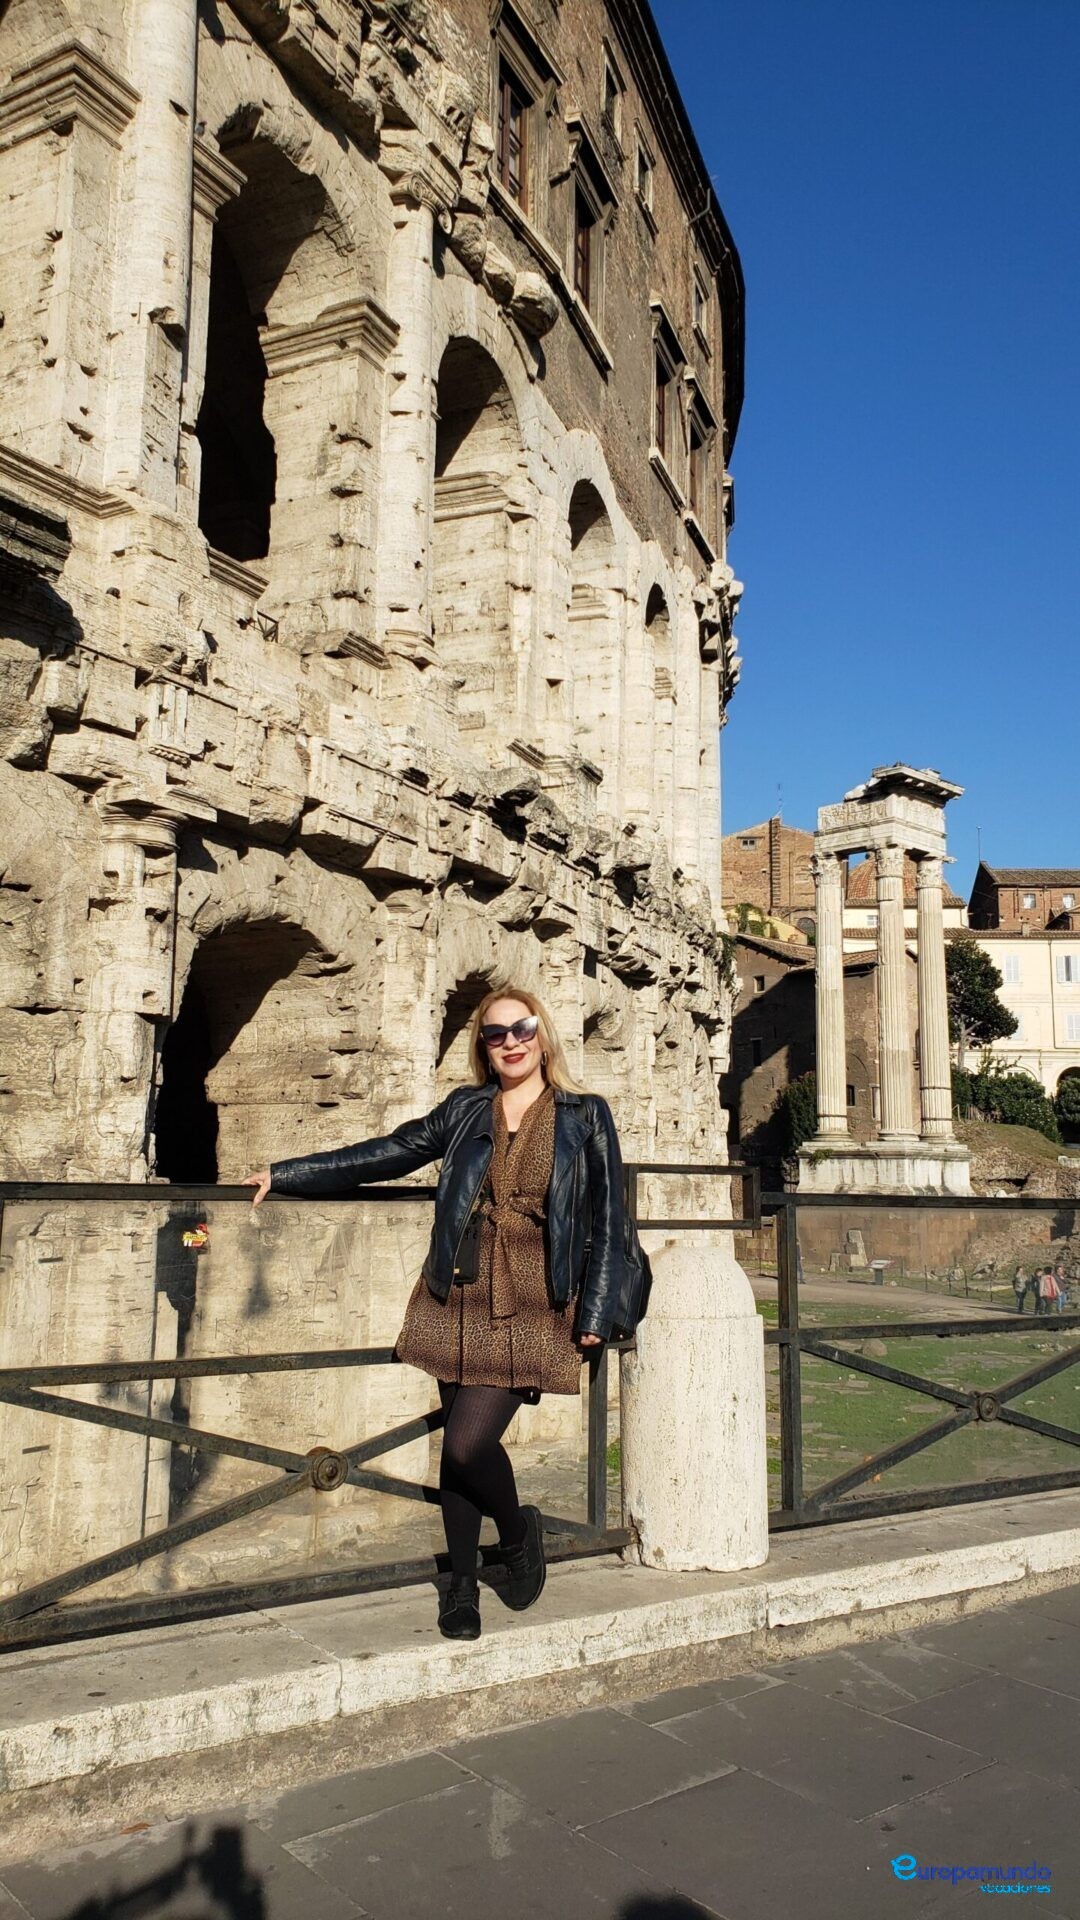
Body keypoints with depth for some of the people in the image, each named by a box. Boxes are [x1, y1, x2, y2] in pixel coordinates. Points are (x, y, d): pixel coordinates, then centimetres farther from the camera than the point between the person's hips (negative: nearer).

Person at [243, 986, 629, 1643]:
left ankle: (519, 1530, 18)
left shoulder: (586, 1116, 2)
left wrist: (596, 1314, -4)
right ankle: (462, 1584, 27)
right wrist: (285, 1175, 11)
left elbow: (608, 1222, 2)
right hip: (460, 1302, 3)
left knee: (468, 1442, -14)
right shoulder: (465, 1110, 9)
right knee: (457, 1444, 6)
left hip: (533, 1312, -3)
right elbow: (384, 1156, 12)